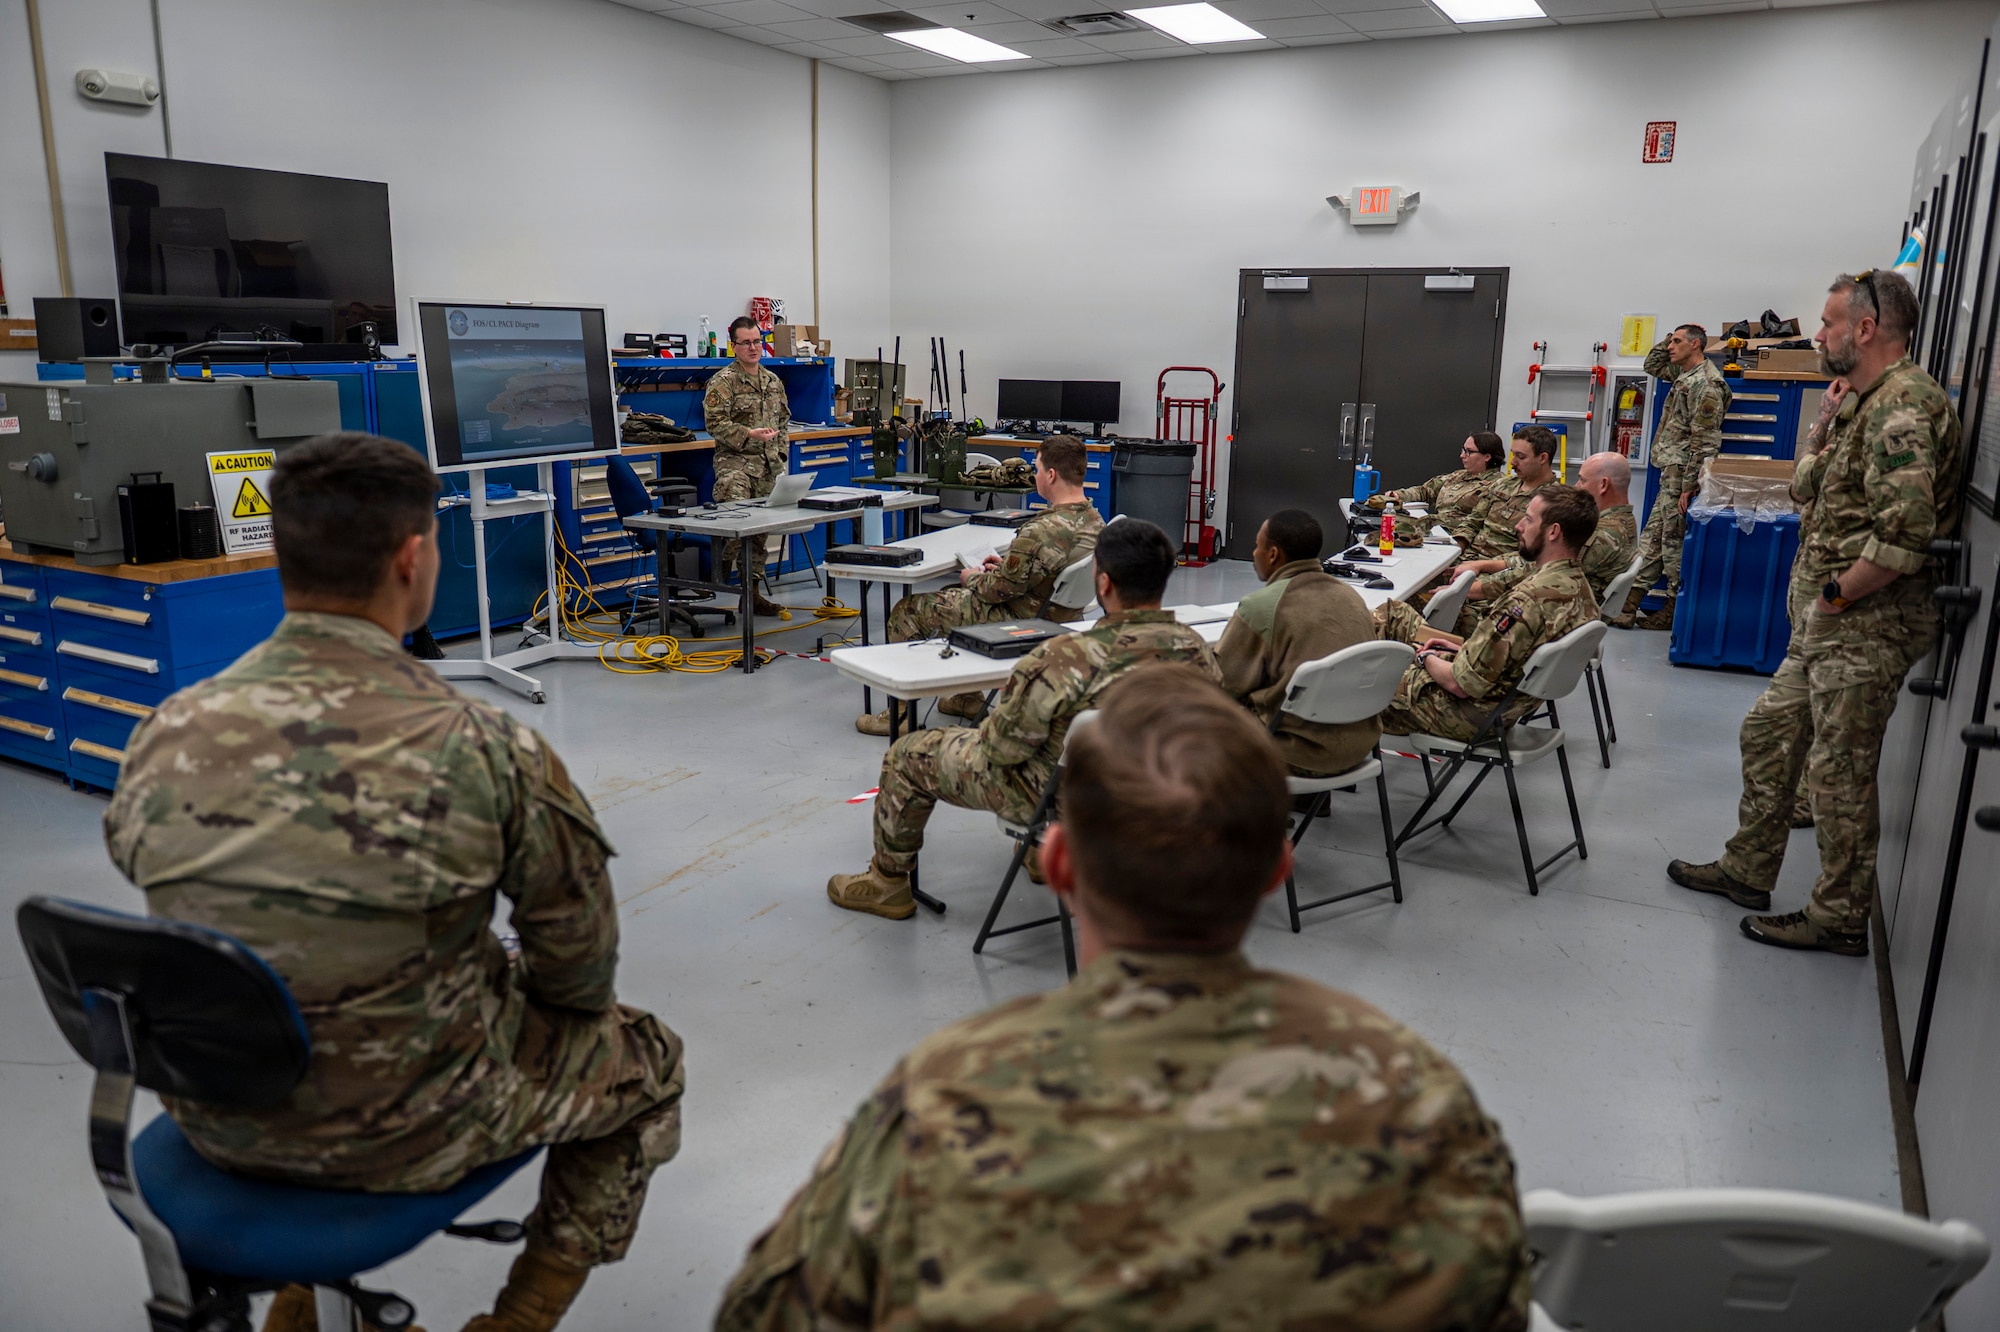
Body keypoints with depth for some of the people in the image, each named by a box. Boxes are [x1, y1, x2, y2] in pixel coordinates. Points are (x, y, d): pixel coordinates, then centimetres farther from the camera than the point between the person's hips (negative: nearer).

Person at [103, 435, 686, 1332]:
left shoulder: (162, 739, -12)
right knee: (644, 1059, 20)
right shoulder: (485, 753, -26)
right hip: (404, 1132, -4)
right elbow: (578, 969, -12)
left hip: (213, 1121, 5)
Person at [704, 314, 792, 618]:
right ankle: (723, 568, -7)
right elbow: (715, 423, -12)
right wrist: (750, 434, -22)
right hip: (735, 461, -6)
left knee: (760, 530, 9)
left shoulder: (773, 381, 15)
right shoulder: (722, 381, -5)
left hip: (768, 467, 6)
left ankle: (752, 591, 17)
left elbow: (784, 421, 23)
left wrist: (783, 458, 15)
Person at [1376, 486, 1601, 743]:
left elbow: (1461, 684, -28)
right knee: (1394, 611, 17)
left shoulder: (1529, 600, -32)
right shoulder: (1579, 587, -2)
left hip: (1471, 717, -9)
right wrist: (1464, 647, 7)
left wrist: (1426, 660, -8)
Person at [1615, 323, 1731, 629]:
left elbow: (1702, 441, -19)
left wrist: (1688, 487, -21)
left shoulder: (1706, 384, -15)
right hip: (1670, 472, 10)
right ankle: (1631, 604, 9)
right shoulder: (1684, 374, 14)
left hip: (1683, 474, -10)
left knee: (1674, 541, -4)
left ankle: (1674, 611, 4)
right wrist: (1672, 337, 16)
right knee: (1652, 538, 8)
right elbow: (1652, 365, 33)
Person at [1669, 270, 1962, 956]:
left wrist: (1835, 595, -17)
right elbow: (1805, 486, 18)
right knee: (1769, 733, 17)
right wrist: (1832, 419, 6)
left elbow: (1905, 534, -29)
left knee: (1841, 770, 0)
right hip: (1830, 620, 11)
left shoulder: (1904, 405, -20)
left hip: (1867, 623, -10)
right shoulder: (1866, 402, 14)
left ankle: (1841, 918, 14)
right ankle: (1748, 870, 30)